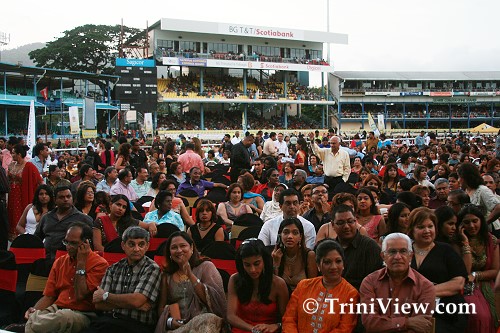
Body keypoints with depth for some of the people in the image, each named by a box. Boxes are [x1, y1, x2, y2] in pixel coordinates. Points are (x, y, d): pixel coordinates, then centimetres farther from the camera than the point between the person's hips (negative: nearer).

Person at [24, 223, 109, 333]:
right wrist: (35, 309, -5)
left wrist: (81, 262, -9)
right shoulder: (60, 262, 15)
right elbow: (49, 296, 16)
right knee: (33, 318, -31)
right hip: (56, 309, 4)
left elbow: (80, 295, -12)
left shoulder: (99, 264, -4)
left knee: (62, 318, -37)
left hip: (81, 314, -3)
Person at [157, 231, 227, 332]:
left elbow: (217, 300, -8)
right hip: (176, 327, 1)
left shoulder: (206, 267, 4)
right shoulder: (167, 276, 16)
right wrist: (169, 321, -8)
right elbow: (161, 307, 14)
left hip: (203, 324, -1)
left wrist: (191, 275, -12)